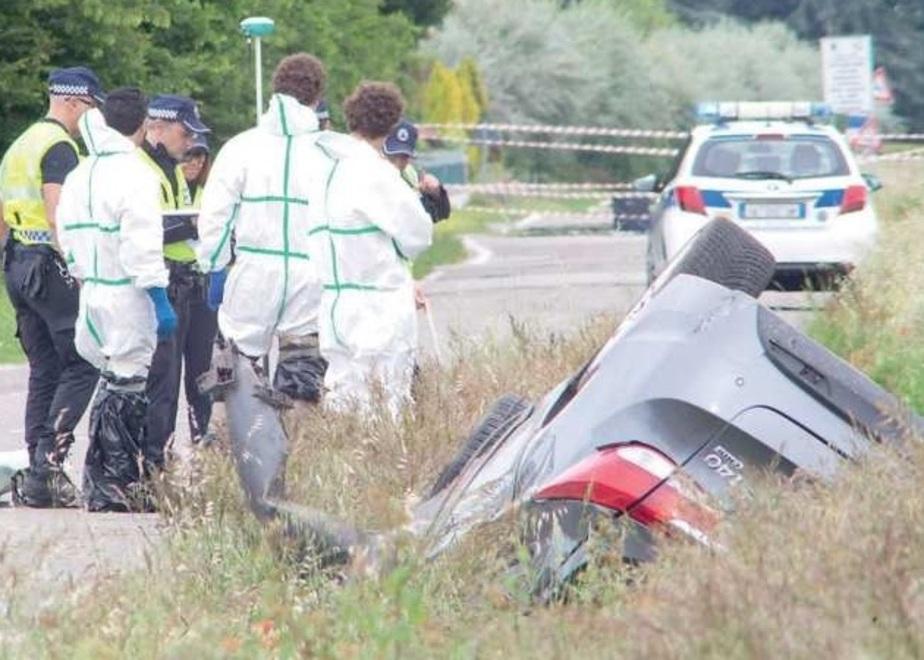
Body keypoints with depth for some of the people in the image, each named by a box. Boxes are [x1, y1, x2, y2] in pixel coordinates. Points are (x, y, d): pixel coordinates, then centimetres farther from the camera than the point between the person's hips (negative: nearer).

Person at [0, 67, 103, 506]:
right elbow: (58, 211, -21)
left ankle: (37, 474, 8)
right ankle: (47, 463, -16)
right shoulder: (58, 146, -10)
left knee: (44, 370, 11)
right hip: (51, 264, -9)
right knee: (82, 365, -7)